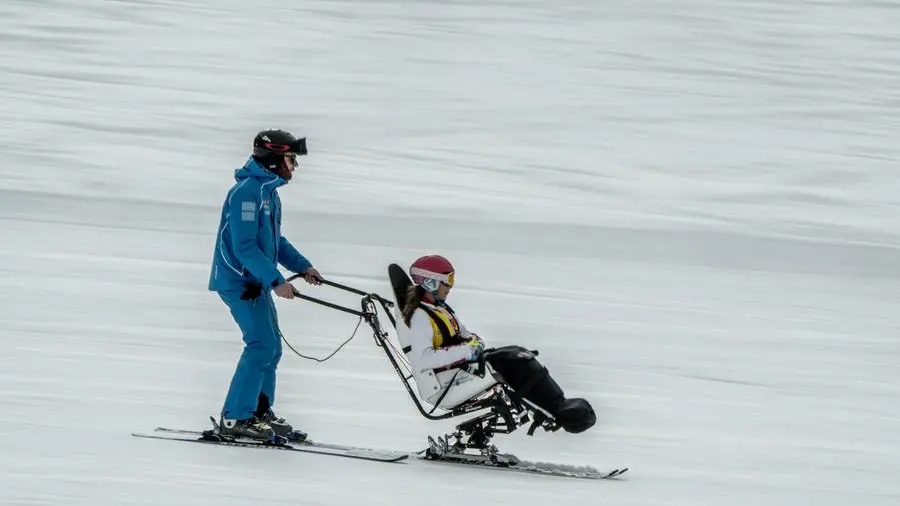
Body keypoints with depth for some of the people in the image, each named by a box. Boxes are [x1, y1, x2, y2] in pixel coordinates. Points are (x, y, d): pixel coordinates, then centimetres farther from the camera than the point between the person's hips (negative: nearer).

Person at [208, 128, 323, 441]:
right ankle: (235, 418, -10)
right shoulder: (247, 191, -19)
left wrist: (302, 266, 15)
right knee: (262, 346, -14)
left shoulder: (269, 191, 13)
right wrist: (275, 280, -27)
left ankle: (259, 413, 19)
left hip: (256, 281, 10)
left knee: (271, 346, 11)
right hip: (239, 281, -10)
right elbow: (244, 246, -25)